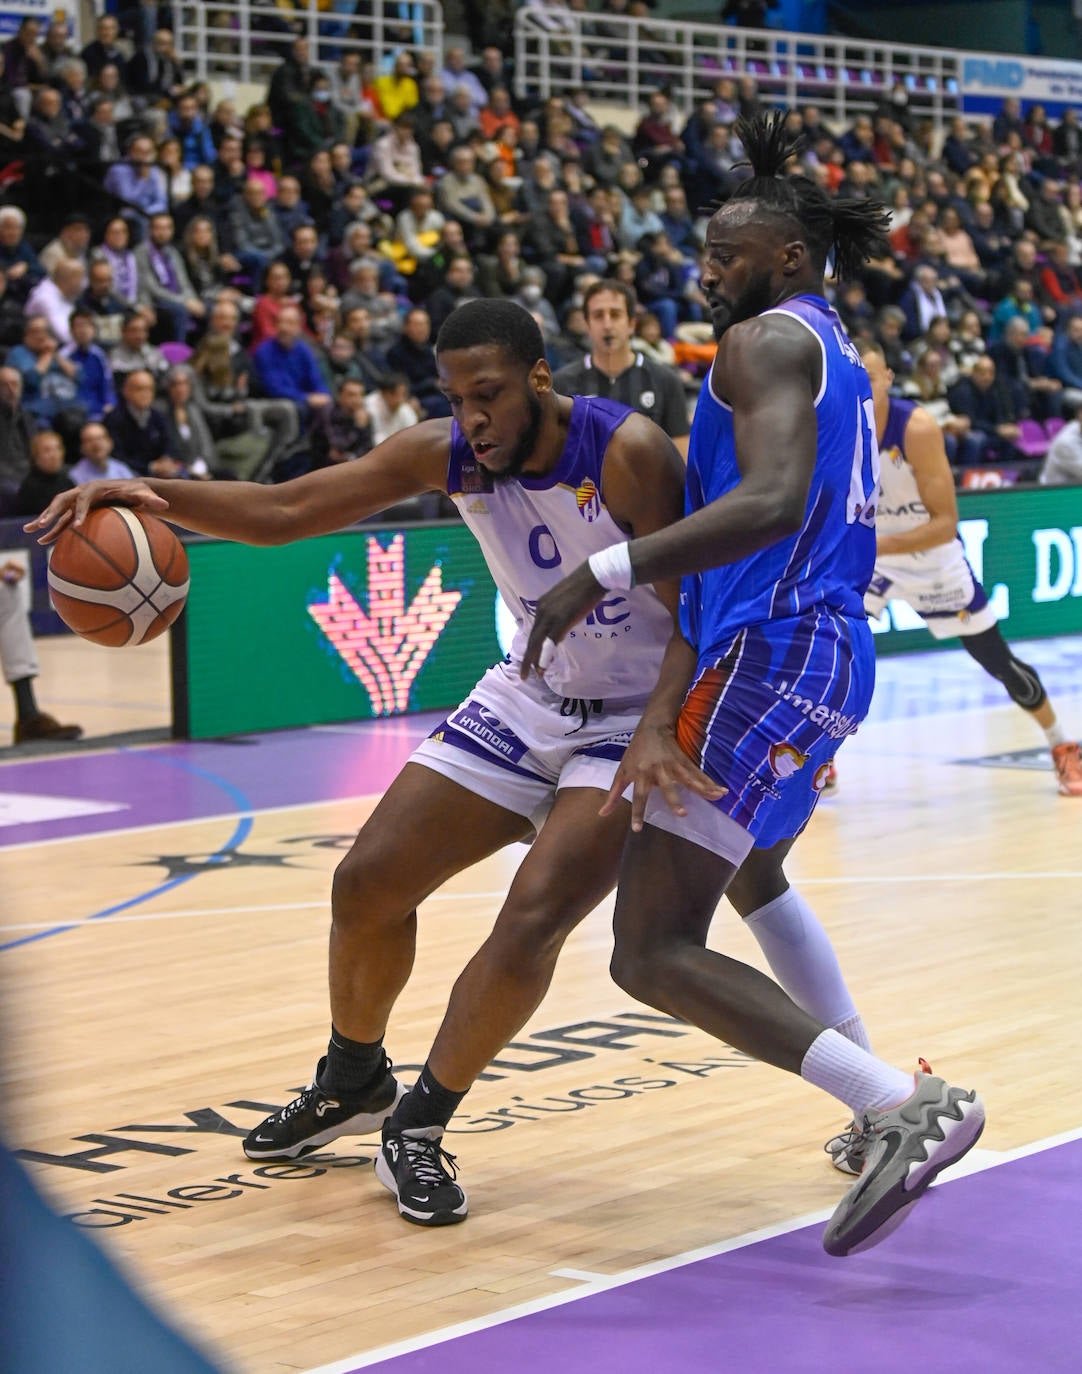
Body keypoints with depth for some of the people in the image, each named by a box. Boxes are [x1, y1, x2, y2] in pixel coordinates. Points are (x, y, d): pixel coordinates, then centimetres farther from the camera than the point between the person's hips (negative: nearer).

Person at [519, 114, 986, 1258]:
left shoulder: (766, 342, -10)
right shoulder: (839, 363, 22)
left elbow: (769, 504, -27)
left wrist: (604, 573, -30)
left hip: (767, 664, -10)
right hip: (829, 654, 10)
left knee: (654, 954, -13)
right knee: (751, 872, 35)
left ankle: (907, 1106, -24)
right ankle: (883, 1101, 33)